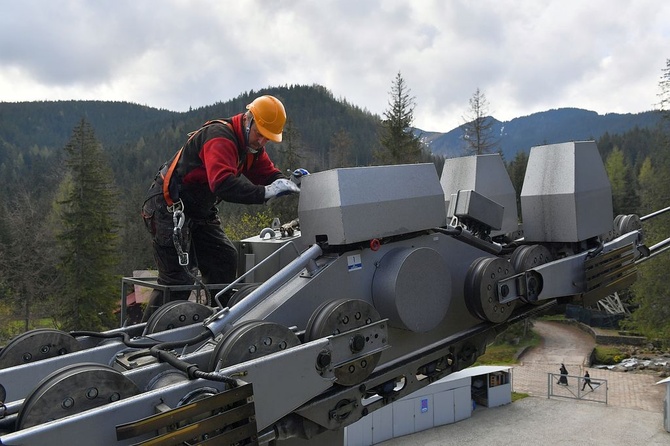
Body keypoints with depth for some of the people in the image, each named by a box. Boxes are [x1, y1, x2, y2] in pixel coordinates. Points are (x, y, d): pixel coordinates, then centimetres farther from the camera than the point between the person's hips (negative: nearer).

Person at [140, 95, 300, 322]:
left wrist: (290, 182, -17)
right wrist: (264, 193, -41)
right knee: (179, 277, -13)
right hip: (168, 208, -9)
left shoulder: (251, 145, 7)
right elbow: (222, 182, -38)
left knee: (225, 260, 4)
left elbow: (269, 174, 3)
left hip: (199, 212, 10)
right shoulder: (220, 136, -23)